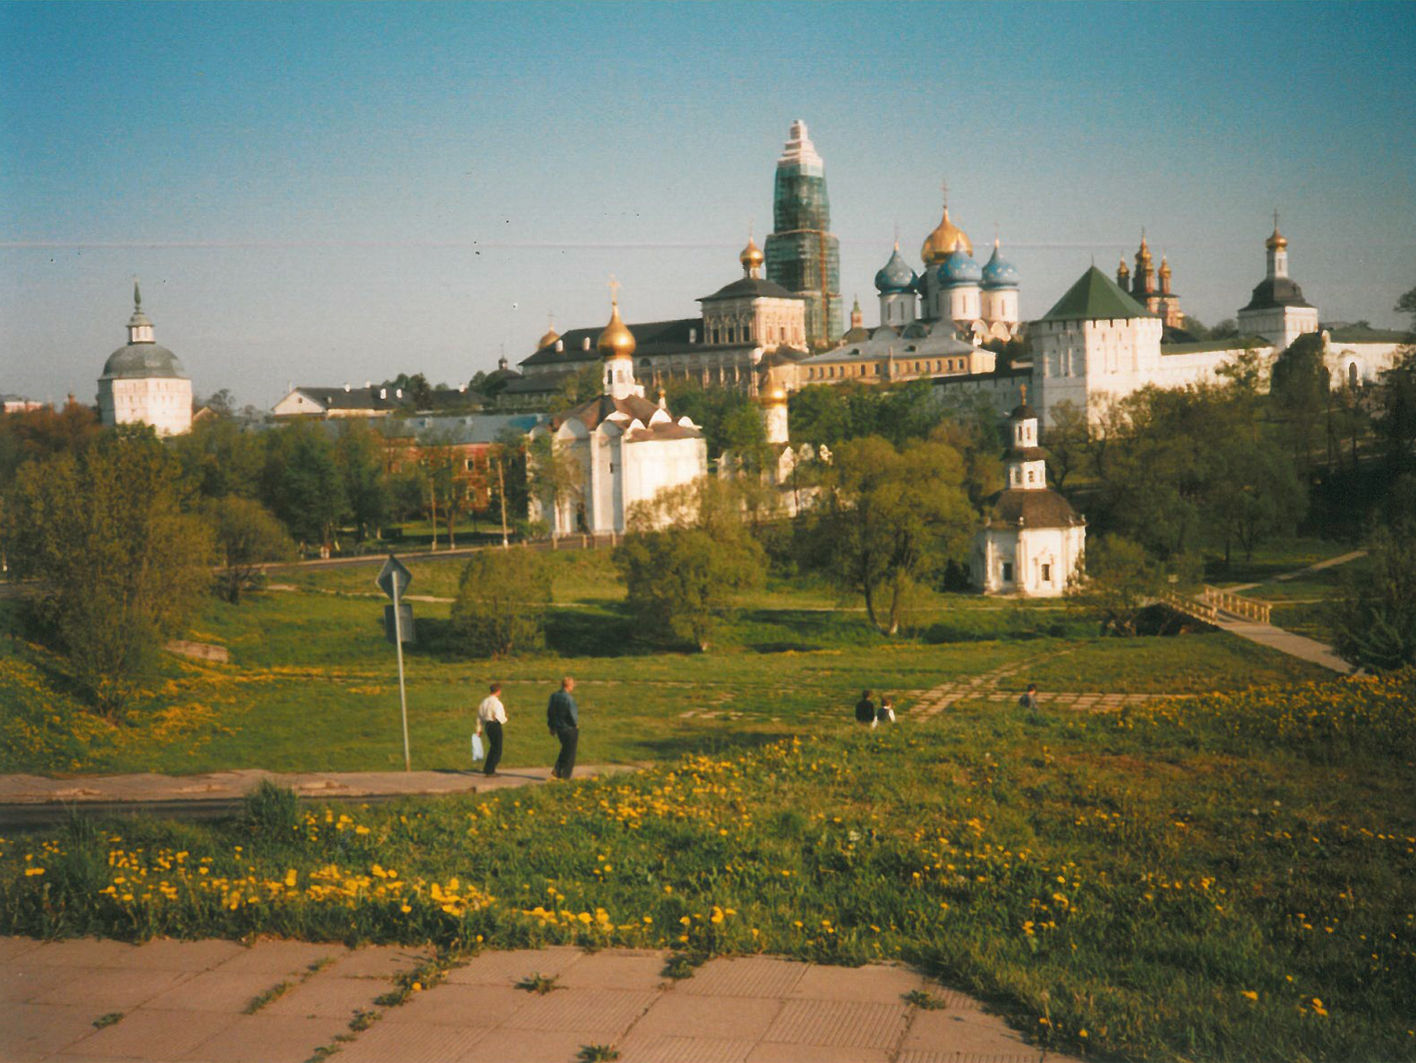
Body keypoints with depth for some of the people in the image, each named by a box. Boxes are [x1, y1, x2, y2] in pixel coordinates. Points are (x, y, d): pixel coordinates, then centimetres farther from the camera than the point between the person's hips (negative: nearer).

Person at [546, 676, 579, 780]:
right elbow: (572, 714, -22)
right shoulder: (568, 699, -23)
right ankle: (565, 776, 10)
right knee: (569, 753, 5)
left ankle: (557, 770, 14)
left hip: (558, 728, 7)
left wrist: (551, 726, 20)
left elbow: (549, 712, 10)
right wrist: (575, 724, -2)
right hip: (570, 729, -7)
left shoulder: (554, 696, 2)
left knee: (565, 749, 24)